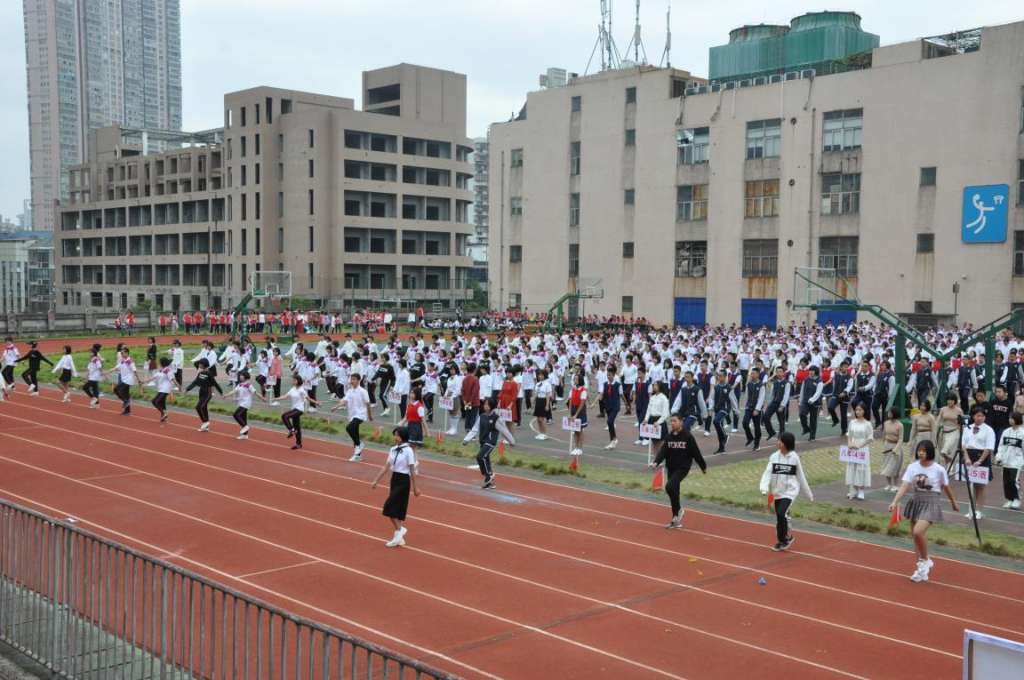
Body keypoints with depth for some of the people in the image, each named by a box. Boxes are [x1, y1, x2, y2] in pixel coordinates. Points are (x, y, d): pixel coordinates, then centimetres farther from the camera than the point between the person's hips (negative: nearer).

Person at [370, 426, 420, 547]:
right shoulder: (393, 449, 7)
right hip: (394, 479, 7)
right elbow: (386, 466, 9)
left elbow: (412, 470, -11)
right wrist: (376, 481, 6)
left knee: (389, 506, -13)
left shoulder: (408, 450, -13)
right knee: (397, 508, 10)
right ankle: (399, 537, 18)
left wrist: (415, 487, -8)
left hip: (403, 480, -7)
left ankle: (399, 529, 2)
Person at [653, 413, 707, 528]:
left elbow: (696, 453, -5)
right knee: (673, 492, 10)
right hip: (670, 468, 6)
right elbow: (663, 451, -5)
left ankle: (678, 509, -1)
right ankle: (676, 520, 22)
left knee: (669, 486, -24)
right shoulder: (668, 437, 3)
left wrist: (703, 467, 2)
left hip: (683, 468, -6)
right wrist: (656, 462, -22)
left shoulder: (688, 437, -11)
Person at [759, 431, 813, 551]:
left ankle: (782, 540, -2)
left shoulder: (794, 458, -5)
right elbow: (767, 473, -8)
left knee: (781, 514, -19)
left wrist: (809, 494, 9)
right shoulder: (774, 457, -1)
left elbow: (801, 477, 4)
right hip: (777, 492, 4)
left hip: (790, 491, -4)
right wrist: (764, 488, -25)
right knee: (780, 517, 10)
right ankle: (787, 537, 31)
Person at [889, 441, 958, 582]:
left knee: (918, 531, -23)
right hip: (915, 501, 5)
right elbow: (904, 486, -9)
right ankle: (923, 566, 26)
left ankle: (925, 560, 2)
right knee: (916, 535, 9)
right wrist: (895, 502, -22)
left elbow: (946, 487, 6)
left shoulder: (939, 469, -10)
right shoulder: (912, 467, -3)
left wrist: (953, 502, 20)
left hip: (930, 503, -5)